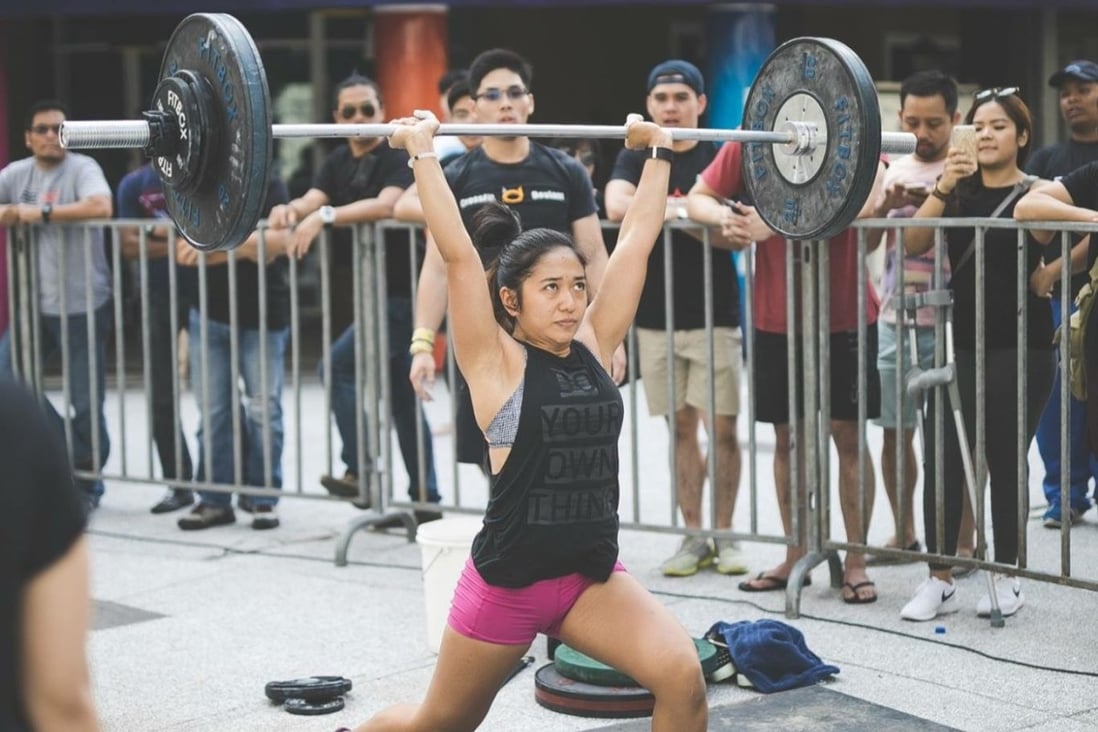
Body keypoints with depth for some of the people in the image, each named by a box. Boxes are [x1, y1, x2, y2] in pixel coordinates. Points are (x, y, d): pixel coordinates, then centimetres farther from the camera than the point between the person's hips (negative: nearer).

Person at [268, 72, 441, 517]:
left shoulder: (399, 158, -10)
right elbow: (313, 200, -3)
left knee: (338, 366, -16)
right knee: (402, 399, 11)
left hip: (398, 294, -8)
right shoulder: (339, 162, 12)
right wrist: (291, 209, -25)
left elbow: (385, 204, -28)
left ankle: (360, 471, -10)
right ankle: (425, 498, 17)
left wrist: (324, 216, -35)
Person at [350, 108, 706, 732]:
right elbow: (457, 253, -19)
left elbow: (637, 240, 4)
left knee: (683, 678, -21)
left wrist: (658, 154, 9)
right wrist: (422, 153, -19)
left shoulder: (594, 347, 1)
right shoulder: (496, 361, -11)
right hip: (507, 581, -4)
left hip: (593, 574, 4)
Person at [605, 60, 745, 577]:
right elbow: (617, 206, -14)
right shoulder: (635, 159, 7)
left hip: (713, 315, -2)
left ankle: (724, 534, 10)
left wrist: (678, 214, -16)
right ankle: (694, 537, 15)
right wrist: (682, 207, -17)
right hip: (656, 316, 2)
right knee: (681, 428, 7)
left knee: (722, 428, -2)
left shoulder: (721, 158, 3)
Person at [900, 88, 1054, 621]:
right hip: (961, 344, 3)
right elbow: (913, 244, -8)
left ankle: (1007, 579, 18)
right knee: (941, 459, -1)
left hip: (1019, 350, -3)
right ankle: (939, 581, 7)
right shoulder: (958, 192, 8)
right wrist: (942, 186, -18)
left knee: (1005, 462, 5)